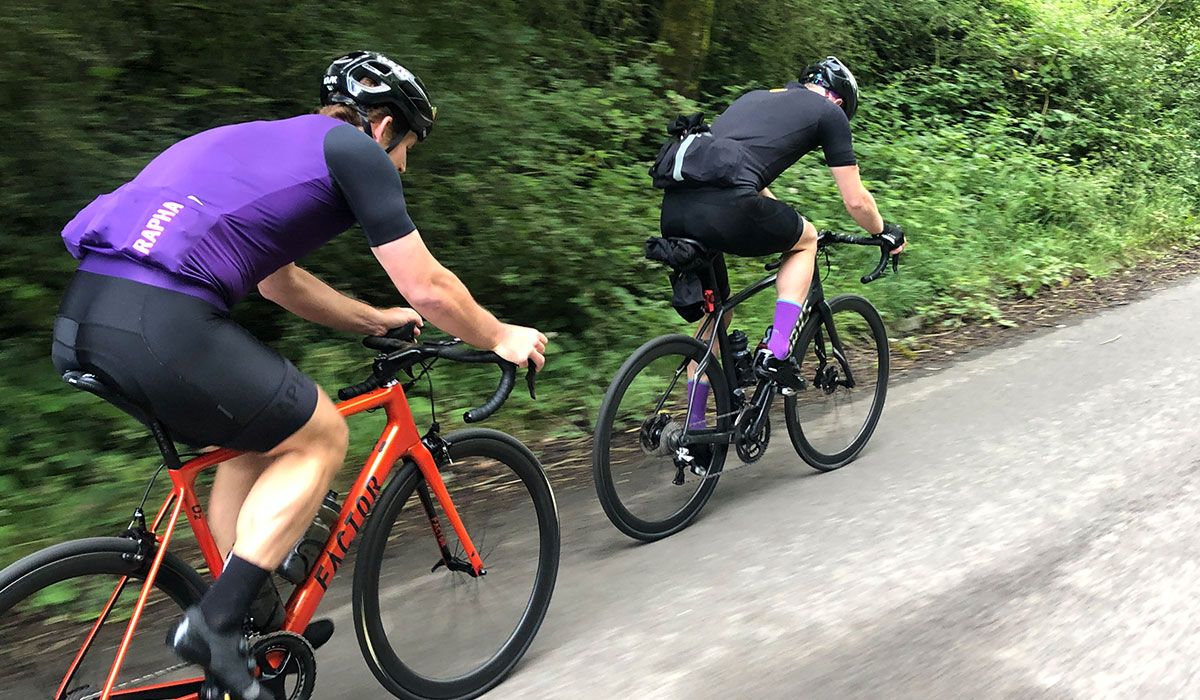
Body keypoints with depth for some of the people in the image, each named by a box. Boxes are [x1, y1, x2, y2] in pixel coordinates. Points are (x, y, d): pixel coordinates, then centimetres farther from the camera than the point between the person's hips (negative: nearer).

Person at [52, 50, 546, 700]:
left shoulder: (269, 142, 30)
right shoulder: (355, 151, 5)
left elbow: (277, 280, 38)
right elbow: (427, 287, 4)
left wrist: (377, 319, 44)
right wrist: (501, 337, 21)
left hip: (84, 312, 10)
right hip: (161, 322, -9)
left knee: (258, 435, 24)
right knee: (320, 437, 8)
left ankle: (245, 622, 29)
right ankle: (215, 622, 5)